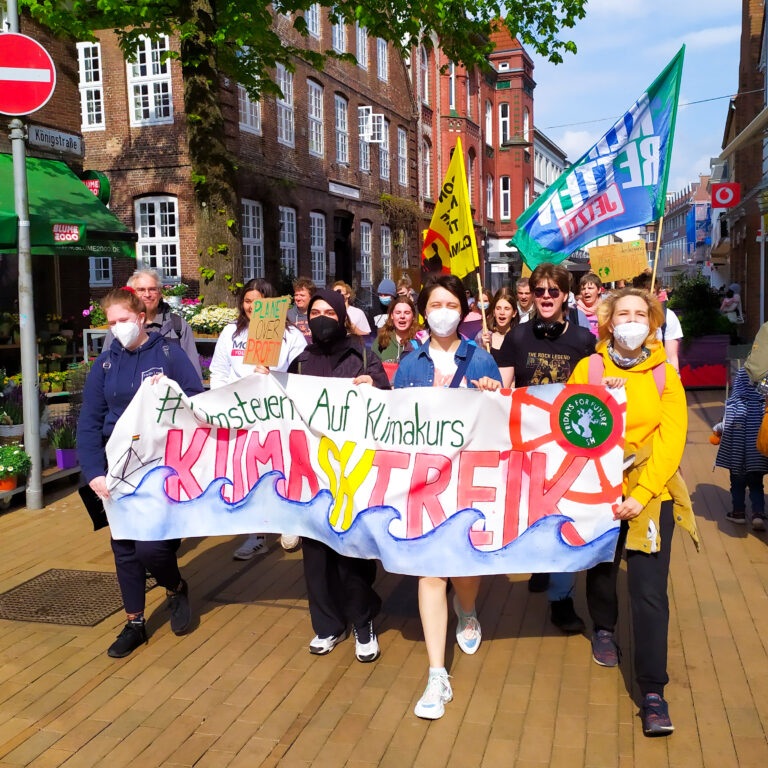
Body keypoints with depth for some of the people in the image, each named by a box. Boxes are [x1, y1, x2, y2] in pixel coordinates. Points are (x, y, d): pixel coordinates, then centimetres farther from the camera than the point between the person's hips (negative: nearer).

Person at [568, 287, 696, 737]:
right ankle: (604, 629, 49)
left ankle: (653, 692, 0)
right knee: (601, 567, 18)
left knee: (650, 590, -7)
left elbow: (671, 441, -5)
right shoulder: (588, 369, 1)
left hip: (650, 492, -1)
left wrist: (641, 494, -14)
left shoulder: (665, 375, 1)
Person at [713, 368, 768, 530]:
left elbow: (727, 425, -11)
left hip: (737, 447, -2)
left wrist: (717, 429, 8)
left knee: (737, 481, 14)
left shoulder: (734, 403, -12)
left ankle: (738, 512, 21)